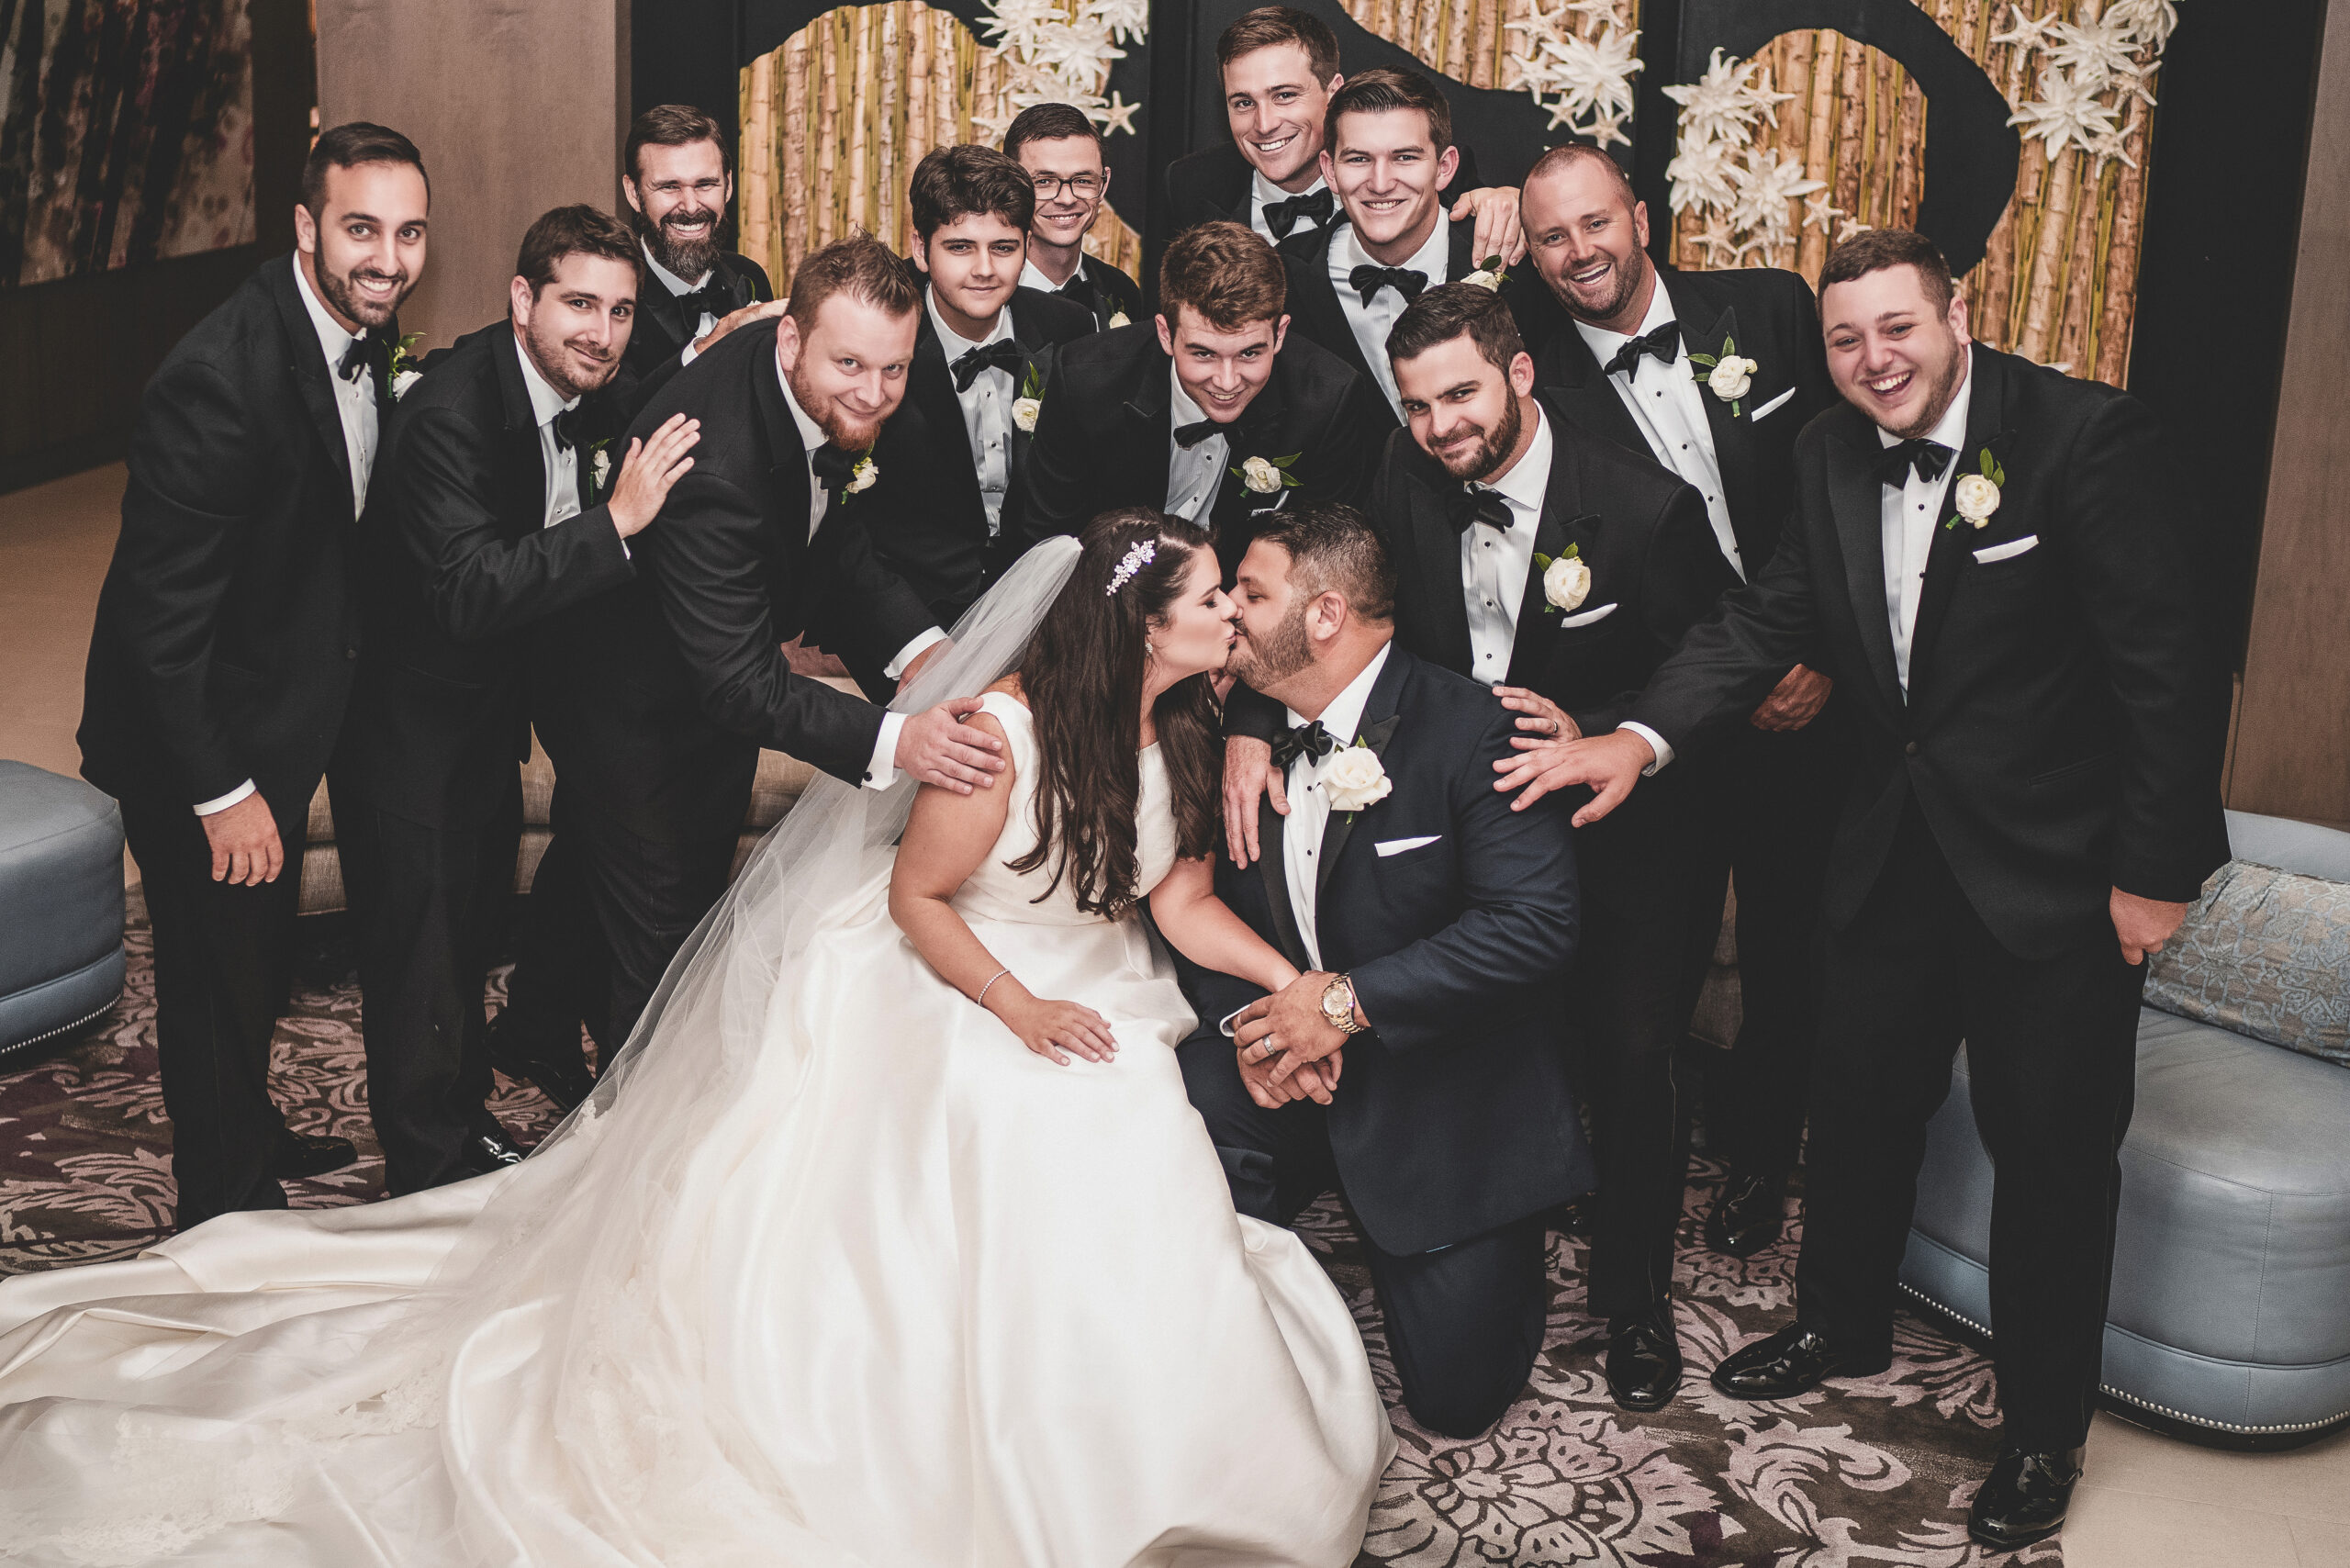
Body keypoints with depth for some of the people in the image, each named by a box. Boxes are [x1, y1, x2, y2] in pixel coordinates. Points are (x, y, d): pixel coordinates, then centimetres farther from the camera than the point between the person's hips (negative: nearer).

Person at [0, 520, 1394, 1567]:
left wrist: (1302, 982, -9)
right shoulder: (1005, 728, -24)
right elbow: (915, 899, -15)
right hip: (948, 999, -7)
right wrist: (1019, 1010, -22)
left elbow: (1181, 902, 4)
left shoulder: (1187, 729, 0)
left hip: (1090, 1003, 7)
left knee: (1128, 1251, -4)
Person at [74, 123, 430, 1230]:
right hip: (198, 734, -8)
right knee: (216, 965, 8)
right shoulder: (220, 377, -31)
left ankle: (252, 1135, 49)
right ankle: (226, 1201, 28)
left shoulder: (365, 329, -4)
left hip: (281, 716, 9)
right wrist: (221, 792, -23)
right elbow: (162, 609, -28)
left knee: (265, 948, 26)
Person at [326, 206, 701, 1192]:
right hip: (405, 718, -8)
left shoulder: (591, 399, -6)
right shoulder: (449, 411, -30)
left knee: (473, 932, 25)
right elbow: (471, 593, -38)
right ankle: (429, 1175, 23)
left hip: (489, 707, 8)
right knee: (418, 952, 5)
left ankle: (467, 1118, 45)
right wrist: (617, 520, -40)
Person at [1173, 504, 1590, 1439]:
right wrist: (1246, 1021, -15)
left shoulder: (1469, 730, -18)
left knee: (1457, 1396, -4)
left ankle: (1497, 1254, 30)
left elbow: (1537, 919, -28)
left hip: (1449, 1100, -4)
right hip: (1297, 1078, 4)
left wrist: (1349, 999, -29)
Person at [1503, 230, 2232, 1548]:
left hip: (2057, 868, -6)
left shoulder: (2088, 436, -18)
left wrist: (2157, 870, -17)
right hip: (1901, 849, 6)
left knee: (2052, 1144, 5)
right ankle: (1845, 1328, 44)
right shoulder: (1835, 458, 2)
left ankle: (2046, 1428, 25)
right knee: (1861, 1102, 19)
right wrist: (1641, 739, -14)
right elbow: (1768, 619, 1)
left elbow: (2172, 663, -18)